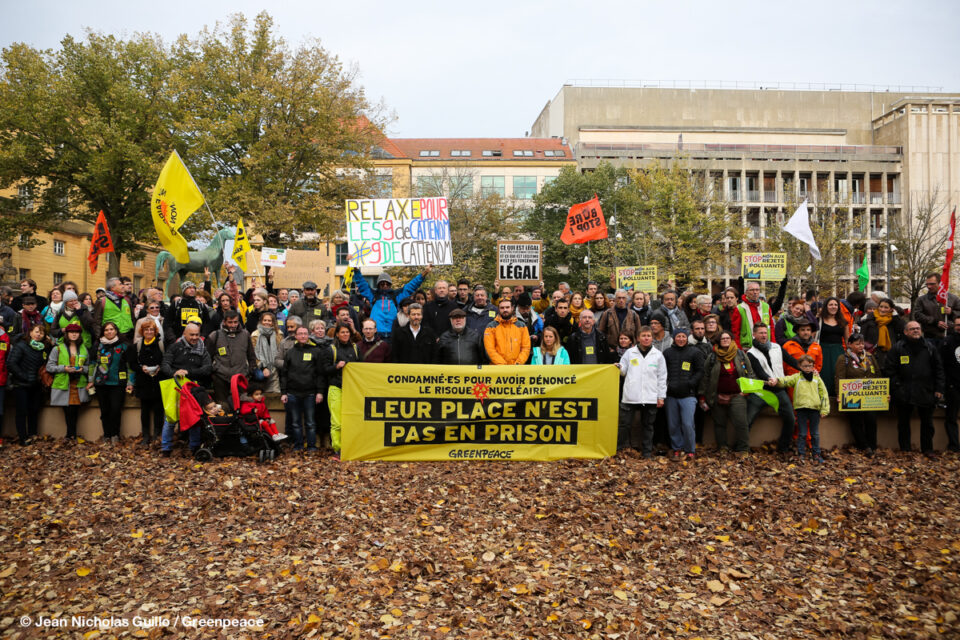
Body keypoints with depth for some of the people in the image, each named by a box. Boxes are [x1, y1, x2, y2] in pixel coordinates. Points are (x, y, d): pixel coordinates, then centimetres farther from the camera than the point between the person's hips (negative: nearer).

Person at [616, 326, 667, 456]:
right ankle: (617, 448, 11)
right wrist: (619, 367, -12)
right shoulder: (630, 352, 7)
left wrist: (661, 396, 4)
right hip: (630, 396, -1)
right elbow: (623, 371, 11)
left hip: (650, 397, 1)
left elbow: (662, 377, 8)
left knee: (648, 425, 10)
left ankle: (647, 451, 19)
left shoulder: (658, 355, 7)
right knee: (624, 424, 1)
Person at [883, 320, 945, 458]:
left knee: (927, 423, 9)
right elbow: (889, 369, -1)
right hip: (904, 394, -1)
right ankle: (905, 450, 16)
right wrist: (896, 386, -8)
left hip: (926, 393, 1)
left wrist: (939, 388, 3)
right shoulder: (897, 348, 0)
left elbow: (938, 369, 9)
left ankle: (927, 449, 22)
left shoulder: (930, 347, 6)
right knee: (903, 422, 6)